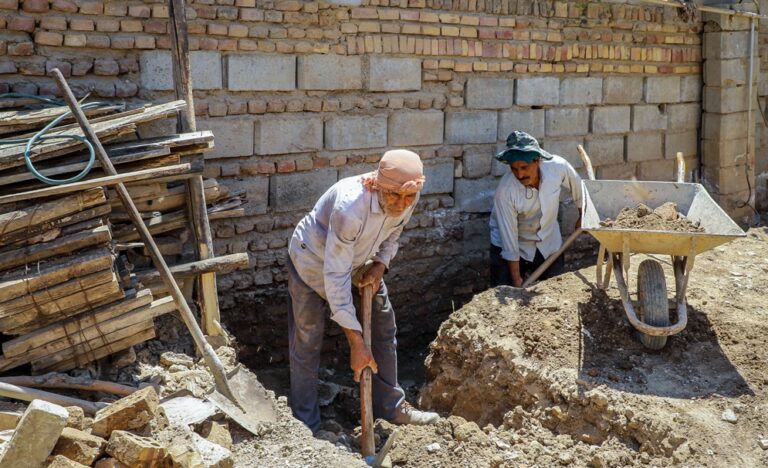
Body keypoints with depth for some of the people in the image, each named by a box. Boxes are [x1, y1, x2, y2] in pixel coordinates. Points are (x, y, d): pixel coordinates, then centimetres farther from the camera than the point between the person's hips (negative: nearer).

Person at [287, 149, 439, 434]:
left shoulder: (406, 200, -21)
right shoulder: (350, 206, -42)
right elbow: (335, 276, -39)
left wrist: (379, 266, -18)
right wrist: (356, 342, -37)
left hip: (358, 261, 7)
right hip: (314, 261, -6)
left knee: (383, 327, 9)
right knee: (307, 343, -1)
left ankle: (391, 407, 24)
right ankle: (307, 426, 14)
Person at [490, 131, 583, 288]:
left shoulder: (558, 166, -23)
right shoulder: (504, 192, -31)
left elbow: (577, 186, 0)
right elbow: (508, 234, -24)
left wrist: (583, 215, 14)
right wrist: (516, 279, -19)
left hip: (549, 243, 3)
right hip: (509, 246, -3)